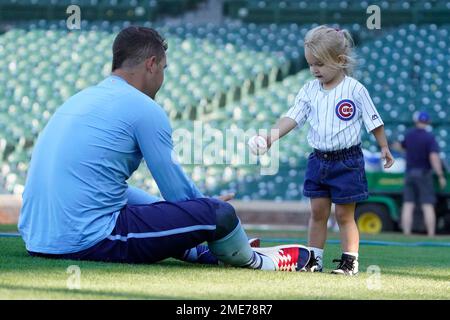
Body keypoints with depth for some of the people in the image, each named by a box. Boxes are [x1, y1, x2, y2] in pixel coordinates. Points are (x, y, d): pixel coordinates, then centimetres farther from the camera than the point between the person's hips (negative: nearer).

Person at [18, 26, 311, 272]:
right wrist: (211, 207, 23)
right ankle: (254, 261, 27)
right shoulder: (143, 109, -6)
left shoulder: (82, 99, 20)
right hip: (89, 243, -9)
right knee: (219, 213, -2)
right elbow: (177, 188, 0)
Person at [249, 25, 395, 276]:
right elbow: (293, 118, -3)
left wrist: (384, 147, 1)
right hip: (319, 159, 5)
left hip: (347, 161, -5)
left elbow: (374, 121, -1)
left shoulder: (355, 90, -9)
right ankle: (314, 259, 14)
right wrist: (270, 138, -15)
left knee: (344, 214, -1)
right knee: (318, 211, 8)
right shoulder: (310, 90, 3)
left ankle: (350, 261, 4)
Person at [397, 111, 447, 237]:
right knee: (428, 206, -3)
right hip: (424, 174, -4)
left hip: (409, 173, 4)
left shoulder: (408, 135, 4)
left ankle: (406, 235, 0)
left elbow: (400, 146, 26)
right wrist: (441, 176, -19)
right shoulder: (429, 137, -11)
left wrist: (397, 145, 50)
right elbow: (434, 157, -21)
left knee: (408, 206, 4)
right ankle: (431, 235, -6)